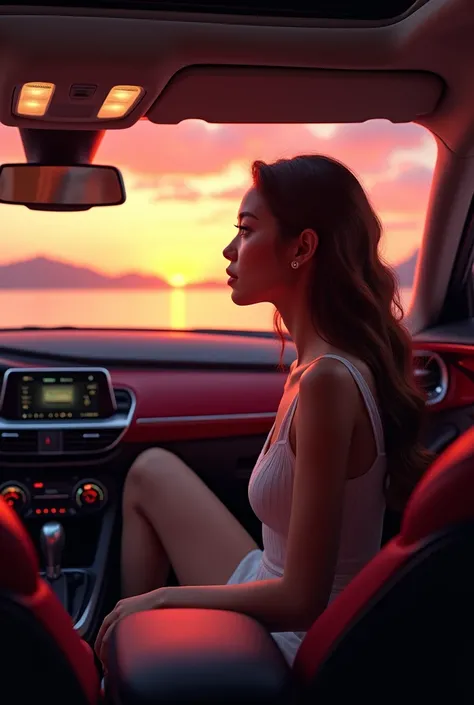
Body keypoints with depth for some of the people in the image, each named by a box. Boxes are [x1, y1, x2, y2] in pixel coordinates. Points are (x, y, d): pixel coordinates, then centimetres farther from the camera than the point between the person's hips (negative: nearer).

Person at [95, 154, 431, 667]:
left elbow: (302, 599, -26)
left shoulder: (328, 380, -27)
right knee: (151, 471, 15)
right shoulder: (330, 361, 0)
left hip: (296, 641, -8)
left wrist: (162, 596, -12)